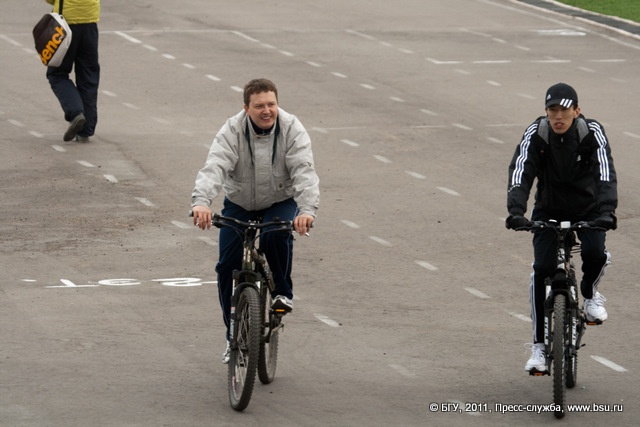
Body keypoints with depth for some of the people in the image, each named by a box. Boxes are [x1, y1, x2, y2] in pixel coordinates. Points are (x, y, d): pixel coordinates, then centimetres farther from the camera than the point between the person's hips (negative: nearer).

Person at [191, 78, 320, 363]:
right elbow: (214, 168, -33)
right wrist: (201, 202, -53)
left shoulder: (292, 130, -18)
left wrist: (307, 210, -47)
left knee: (277, 235, -34)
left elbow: (304, 171, -29)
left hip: (280, 202, -1)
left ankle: (282, 292, -6)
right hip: (239, 204, 1)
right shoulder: (232, 131, -19)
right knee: (227, 267, -9)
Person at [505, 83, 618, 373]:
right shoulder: (535, 134, -18)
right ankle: (539, 346, -7)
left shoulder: (593, 132, -19)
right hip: (548, 210, 1)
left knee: (595, 253, -29)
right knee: (541, 270, -16)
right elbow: (520, 173, -26)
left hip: (587, 210, 0)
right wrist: (515, 211, -43)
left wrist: (607, 211, -45)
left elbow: (606, 174, -29)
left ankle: (590, 293, 7)